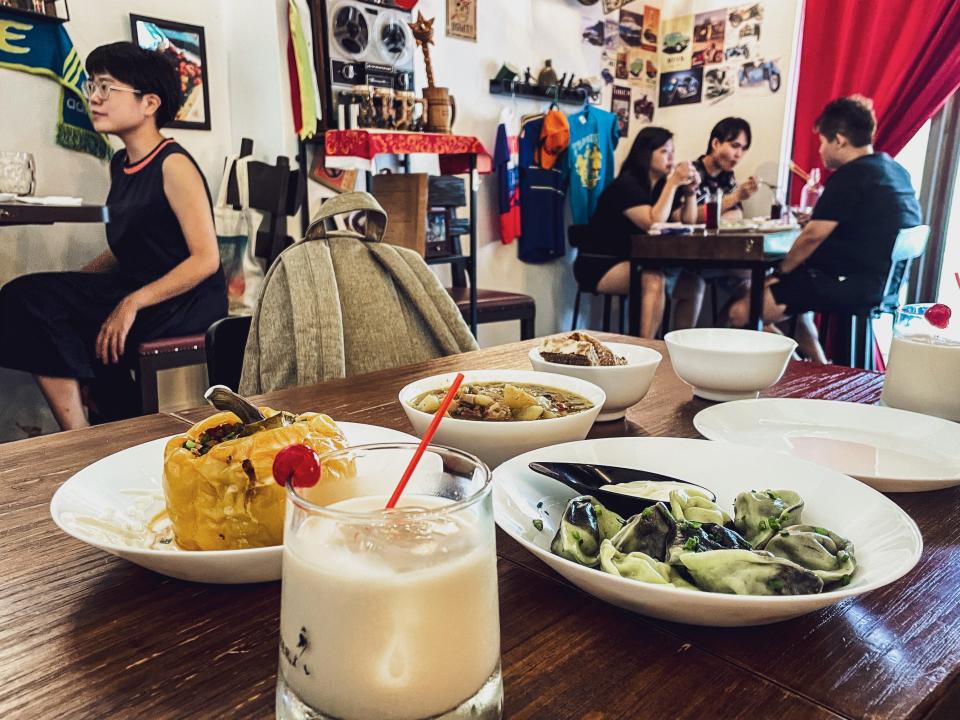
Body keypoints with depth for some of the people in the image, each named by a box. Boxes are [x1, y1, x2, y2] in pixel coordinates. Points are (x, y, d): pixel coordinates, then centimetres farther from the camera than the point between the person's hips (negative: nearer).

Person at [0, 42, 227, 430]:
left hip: (187, 302, -8)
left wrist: (132, 303, -23)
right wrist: (69, 286, 5)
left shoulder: (173, 165, -11)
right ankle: (82, 442, -6)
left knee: (33, 304, -18)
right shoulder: (121, 164, 14)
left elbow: (206, 259, -17)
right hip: (134, 290, 8)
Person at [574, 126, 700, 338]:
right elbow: (653, 223, -26)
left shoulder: (663, 185, 10)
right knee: (654, 279, -33)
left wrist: (690, 191, -6)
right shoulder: (626, 184, -14)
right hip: (601, 266, -8)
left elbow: (687, 222, 9)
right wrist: (672, 183, -23)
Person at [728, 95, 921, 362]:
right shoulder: (895, 170, 15)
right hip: (883, 281, 11)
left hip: (850, 285, -11)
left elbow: (812, 236, -15)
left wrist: (781, 273, -1)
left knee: (742, 313, -16)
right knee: (792, 290, 32)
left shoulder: (849, 175, -15)